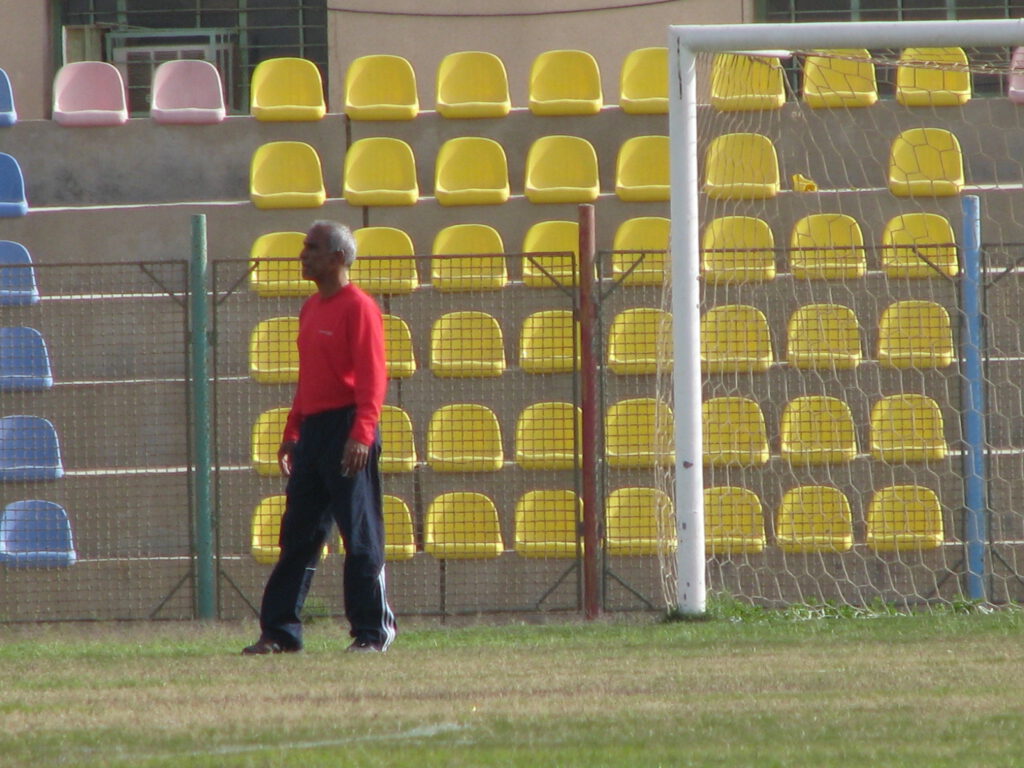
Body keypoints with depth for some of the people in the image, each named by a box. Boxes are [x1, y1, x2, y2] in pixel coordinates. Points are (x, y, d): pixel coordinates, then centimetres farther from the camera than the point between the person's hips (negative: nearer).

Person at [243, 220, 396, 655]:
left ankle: (372, 631, 2)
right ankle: (280, 631, 10)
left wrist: (361, 435, -24)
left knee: (361, 537, -4)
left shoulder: (358, 308, -10)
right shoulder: (311, 308, 17)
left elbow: (372, 378, -16)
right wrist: (291, 433, 21)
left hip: (347, 428, -9)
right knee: (297, 535, 8)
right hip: (313, 429, 9)